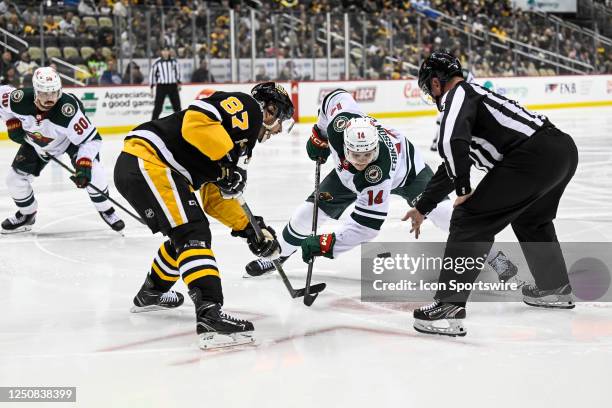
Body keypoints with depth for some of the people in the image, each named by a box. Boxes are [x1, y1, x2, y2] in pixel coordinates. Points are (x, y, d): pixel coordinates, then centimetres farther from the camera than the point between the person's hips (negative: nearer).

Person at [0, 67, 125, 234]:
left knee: (92, 170, -23)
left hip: (72, 138, -3)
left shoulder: (68, 108, -42)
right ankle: (27, 214, 30)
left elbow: (91, 138, -36)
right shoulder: (21, 99, -33)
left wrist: (84, 165, -45)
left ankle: (106, 210, 2)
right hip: (35, 142, 4)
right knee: (15, 177, 2)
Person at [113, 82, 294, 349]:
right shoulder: (245, 107, -2)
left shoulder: (241, 138, 26)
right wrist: (226, 161, -18)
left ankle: (150, 294, 47)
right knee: (194, 234, -18)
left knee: (185, 234, 27)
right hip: (146, 161, -11)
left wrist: (250, 229, 20)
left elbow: (216, 199, 26)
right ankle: (210, 314, -30)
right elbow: (195, 120, -20)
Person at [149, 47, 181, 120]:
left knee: (177, 104, 6)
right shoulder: (157, 62, -3)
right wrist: (152, 86, 1)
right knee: (158, 106, -6)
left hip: (172, 86, 2)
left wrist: (179, 82, 10)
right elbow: (152, 73, 3)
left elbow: (178, 72, 17)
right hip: (161, 86, -2)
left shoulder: (174, 61, 5)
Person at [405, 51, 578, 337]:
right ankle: (555, 289, 47)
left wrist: (463, 190, -7)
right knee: (531, 218, 35)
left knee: (471, 220, -4)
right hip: (565, 148, 10)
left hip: (534, 156, -10)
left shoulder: (458, 93, 2)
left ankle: (448, 308, -6)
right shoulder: (475, 94, 30)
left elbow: (451, 142, -19)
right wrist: (422, 208, 43)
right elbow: (452, 166, 37)